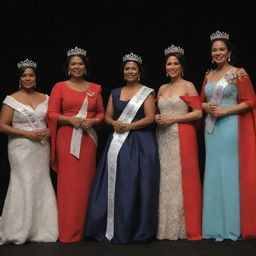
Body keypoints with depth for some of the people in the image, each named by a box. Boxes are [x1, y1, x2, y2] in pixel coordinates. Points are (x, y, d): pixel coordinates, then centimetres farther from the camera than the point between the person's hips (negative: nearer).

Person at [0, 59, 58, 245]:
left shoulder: (45, 99, 10)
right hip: (21, 148, -4)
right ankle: (18, 231, 7)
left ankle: (40, 229, 15)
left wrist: (49, 132, -6)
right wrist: (27, 134, -14)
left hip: (42, 148, 4)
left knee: (42, 184, 3)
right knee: (23, 185, -5)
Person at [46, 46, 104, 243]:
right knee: (69, 182, -4)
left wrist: (93, 121, -6)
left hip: (88, 139, 2)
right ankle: (68, 232, 3)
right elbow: (52, 114, 1)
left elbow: (102, 112, 14)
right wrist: (70, 120, -14)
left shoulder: (95, 88, 13)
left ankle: (84, 228, 12)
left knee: (86, 181, 2)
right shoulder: (60, 87, 6)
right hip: (67, 139, -2)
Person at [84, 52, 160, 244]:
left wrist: (129, 126, -15)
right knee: (115, 185, 0)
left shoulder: (146, 92, 2)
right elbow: (108, 116, 14)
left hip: (140, 143, -4)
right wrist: (115, 123, -7)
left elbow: (150, 118, -7)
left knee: (135, 185, -5)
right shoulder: (115, 93, 16)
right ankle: (114, 228, 8)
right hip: (118, 143, 4)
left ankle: (138, 230, 4)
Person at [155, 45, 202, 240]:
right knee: (165, 180, 4)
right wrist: (157, 118, 2)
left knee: (182, 179, -5)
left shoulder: (188, 86, 0)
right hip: (163, 137, 6)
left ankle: (187, 228, 2)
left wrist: (172, 118, -12)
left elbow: (198, 113, -7)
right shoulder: (162, 88, 17)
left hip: (182, 137, -5)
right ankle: (166, 227, 10)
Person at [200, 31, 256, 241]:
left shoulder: (239, 73, -3)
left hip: (230, 127, -6)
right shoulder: (208, 76, 14)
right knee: (213, 172, 6)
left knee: (230, 172, -4)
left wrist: (224, 111, -15)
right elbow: (201, 101, 21)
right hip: (211, 128, 6)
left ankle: (231, 227, 4)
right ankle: (215, 226, 13)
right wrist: (207, 107, -2)